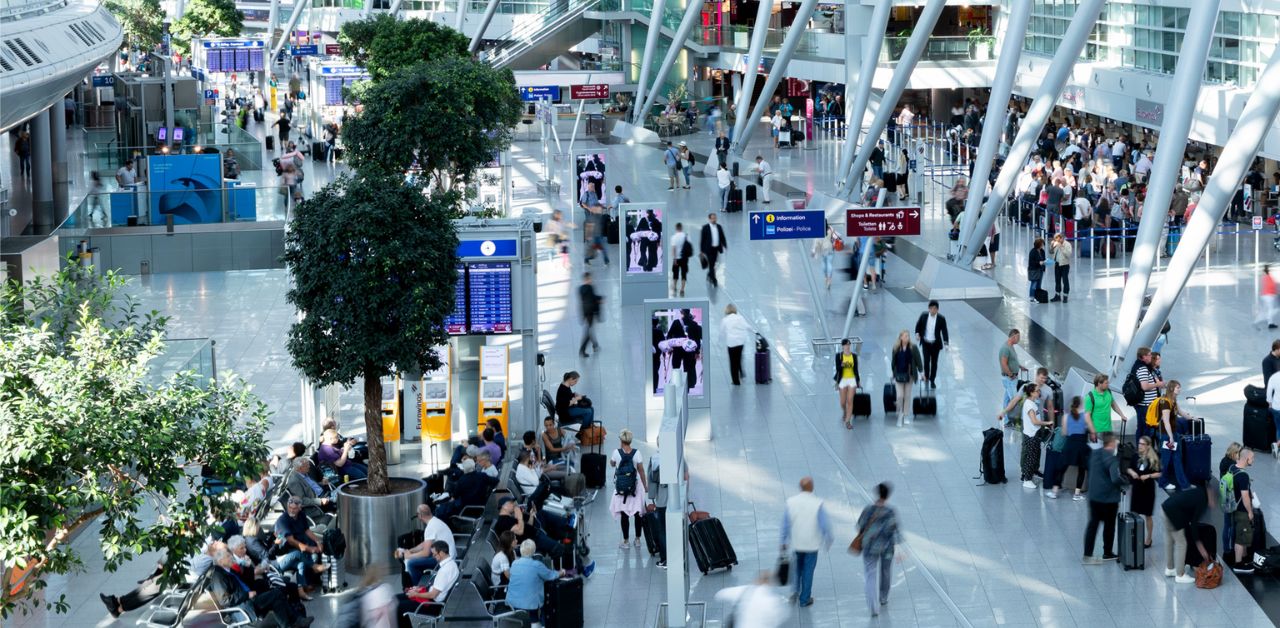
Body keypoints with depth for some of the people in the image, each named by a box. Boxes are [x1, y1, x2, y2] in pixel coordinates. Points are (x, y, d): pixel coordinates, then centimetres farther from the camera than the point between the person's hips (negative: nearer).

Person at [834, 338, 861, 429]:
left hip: (852, 380, 1)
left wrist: (857, 382, 11)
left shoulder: (854, 356, 3)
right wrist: (842, 365, -29)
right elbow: (837, 369, -8)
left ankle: (848, 421, -5)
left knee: (850, 401, -8)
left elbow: (856, 369, 8)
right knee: (843, 402, 9)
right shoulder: (839, 356, -3)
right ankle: (844, 413, 42)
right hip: (842, 380, -1)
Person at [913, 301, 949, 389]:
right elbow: (918, 325, 11)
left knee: (934, 362, 7)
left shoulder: (941, 319, -10)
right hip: (925, 343, 0)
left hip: (935, 344, 0)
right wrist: (917, 334, -4)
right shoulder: (924, 316, -6)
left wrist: (946, 343, -19)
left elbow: (944, 331, -10)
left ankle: (932, 381, 20)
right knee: (926, 361, -7)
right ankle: (926, 377, 19)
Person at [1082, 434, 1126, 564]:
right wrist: (1125, 481, -13)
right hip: (1109, 498, -6)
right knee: (1109, 525, 12)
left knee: (1093, 524, 10)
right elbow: (1116, 478, -32)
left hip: (1094, 496, 6)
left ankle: (1087, 554, 8)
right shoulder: (1112, 459, -21)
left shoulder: (1094, 454, 3)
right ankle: (1107, 553, 24)